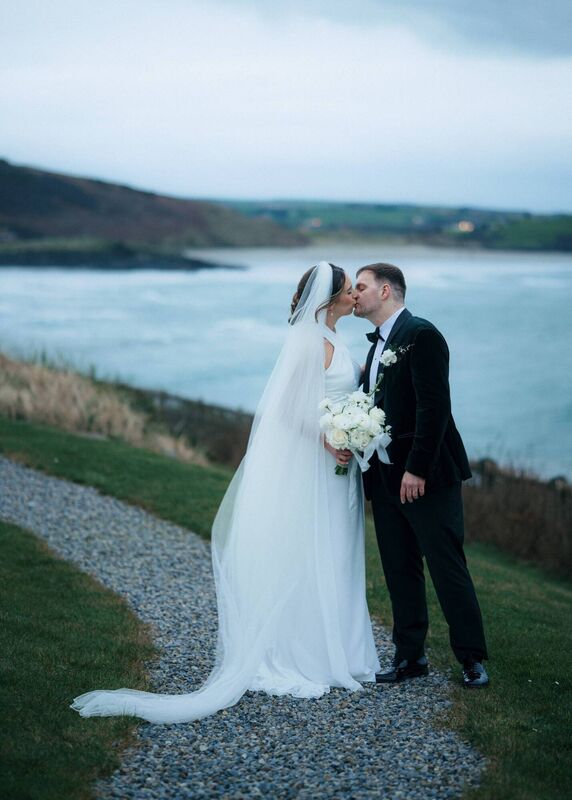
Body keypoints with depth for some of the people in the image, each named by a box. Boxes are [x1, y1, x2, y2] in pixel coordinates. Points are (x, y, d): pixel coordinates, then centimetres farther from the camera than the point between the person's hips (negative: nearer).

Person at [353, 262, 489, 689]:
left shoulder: (421, 334, -12)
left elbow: (434, 406, -19)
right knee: (400, 569, 11)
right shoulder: (379, 343, 16)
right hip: (387, 478, 9)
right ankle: (410, 656, 20)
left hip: (427, 476, -9)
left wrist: (416, 469, -21)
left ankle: (472, 658, 10)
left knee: (448, 566, -1)